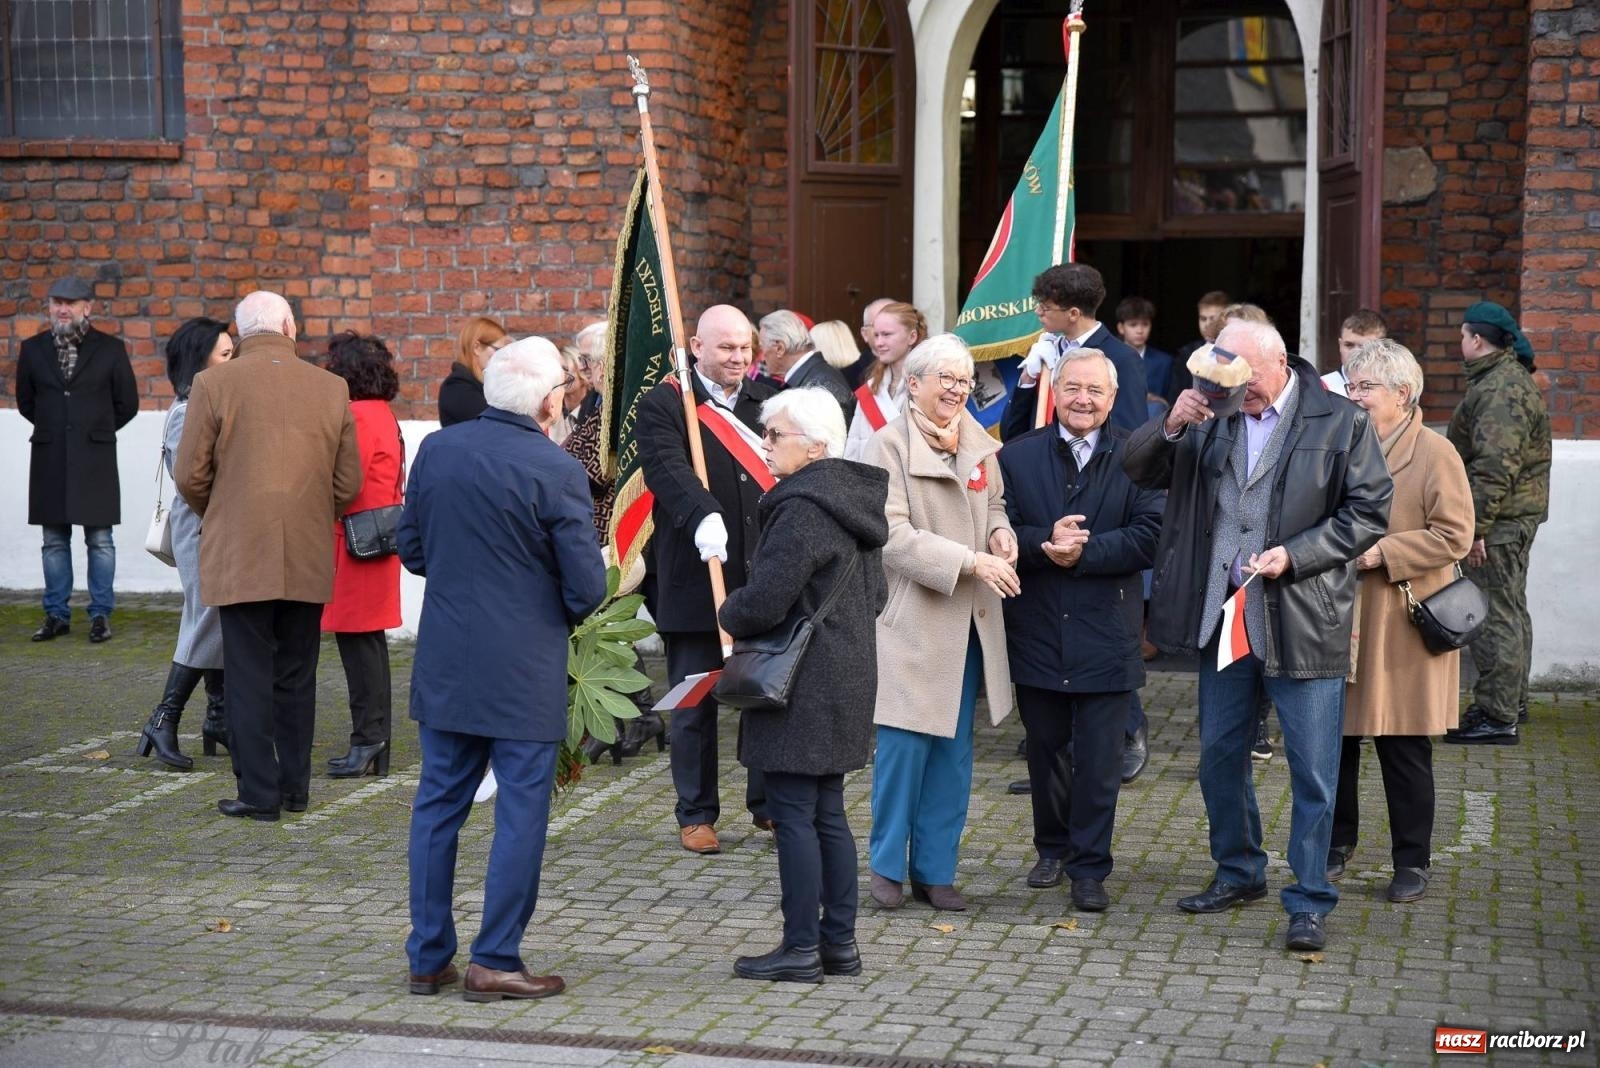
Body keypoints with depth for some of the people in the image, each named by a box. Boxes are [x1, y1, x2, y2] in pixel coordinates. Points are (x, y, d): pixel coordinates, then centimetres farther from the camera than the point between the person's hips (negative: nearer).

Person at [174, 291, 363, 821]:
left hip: (240, 557, -3)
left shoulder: (213, 385, -7)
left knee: (249, 677, 3)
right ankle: (295, 786, 19)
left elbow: (190, 476, -5)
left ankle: (259, 793, 3)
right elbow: (348, 483, 4)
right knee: (296, 677, 13)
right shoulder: (332, 388, 1)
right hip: (310, 560, 3)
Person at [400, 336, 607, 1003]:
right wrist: (568, 610, 9)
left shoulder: (436, 450, 1)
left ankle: (428, 957, 18)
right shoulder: (556, 471, -14)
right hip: (525, 670, -5)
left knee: (438, 804, 13)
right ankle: (495, 961, 5)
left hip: (444, 662, 5)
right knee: (521, 812, 3)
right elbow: (587, 586, -12)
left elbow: (411, 551, 10)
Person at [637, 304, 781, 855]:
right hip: (694, 579, -4)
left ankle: (769, 804, 25)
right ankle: (696, 815, 16)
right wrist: (703, 515, -37)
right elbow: (667, 467, -22)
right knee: (694, 705, 5)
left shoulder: (770, 401, 13)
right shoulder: (663, 405, -4)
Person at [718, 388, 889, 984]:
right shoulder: (855, 502, 12)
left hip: (801, 687, -10)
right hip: (846, 681, 10)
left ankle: (801, 950, 2)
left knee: (794, 814, -3)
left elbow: (763, 601, -23)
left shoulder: (802, 509, -19)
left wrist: (729, 616, -3)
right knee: (827, 815, 14)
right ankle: (839, 944, 19)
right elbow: (875, 596, 20)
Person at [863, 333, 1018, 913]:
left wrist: (1000, 533, 1)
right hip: (912, 617, -6)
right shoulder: (889, 445, -9)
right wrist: (970, 561, -21)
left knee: (955, 749, 9)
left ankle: (936, 870, 19)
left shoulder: (979, 443, 9)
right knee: (905, 744, -4)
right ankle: (888, 866, 12)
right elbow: (895, 535, -16)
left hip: (968, 621, 6)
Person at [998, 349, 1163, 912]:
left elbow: (1149, 536, -11)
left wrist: (1083, 551, -19)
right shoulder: (1017, 456, 4)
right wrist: (1044, 543, -21)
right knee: (1046, 750, 14)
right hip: (1036, 630, 2)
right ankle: (1053, 848, 32)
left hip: (1106, 633, -2)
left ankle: (1090, 867, 11)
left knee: (1100, 759, 1)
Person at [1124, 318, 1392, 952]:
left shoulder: (1340, 423, -6)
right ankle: (1238, 873, 34)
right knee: (1219, 755, 16)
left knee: (1312, 771, -1)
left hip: (1302, 621, -5)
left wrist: (1295, 554, -15)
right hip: (1221, 614, 5)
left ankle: (1309, 902, 9)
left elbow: (1369, 513, -6)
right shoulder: (1211, 417, 6)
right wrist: (1170, 428, -15)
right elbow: (1139, 470, 6)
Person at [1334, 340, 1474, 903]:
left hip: (1403, 627, -5)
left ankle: (1412, 861, 14)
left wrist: (1382, 553, -18)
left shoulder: (1434, 453, -7)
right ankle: (1338, 841, 26)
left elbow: (1455, 536, -13)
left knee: (1404, 750, 2)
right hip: (1341, 623, 5)